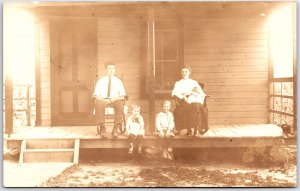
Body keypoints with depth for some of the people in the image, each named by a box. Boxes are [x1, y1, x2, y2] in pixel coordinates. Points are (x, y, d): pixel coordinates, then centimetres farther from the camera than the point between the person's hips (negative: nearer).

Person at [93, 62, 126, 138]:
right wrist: (102, 99, -18)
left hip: (115, 101, 0)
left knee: (120, 103, -36)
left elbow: (123, 95, 6)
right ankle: (102, 129, -28)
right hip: (103, 100, 0)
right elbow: (96, 95, 3)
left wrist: (116, 98, -15)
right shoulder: (101, 81, 9)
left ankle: (115, 130, -30)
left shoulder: (118, 81, 11)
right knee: (98, 103, -37)